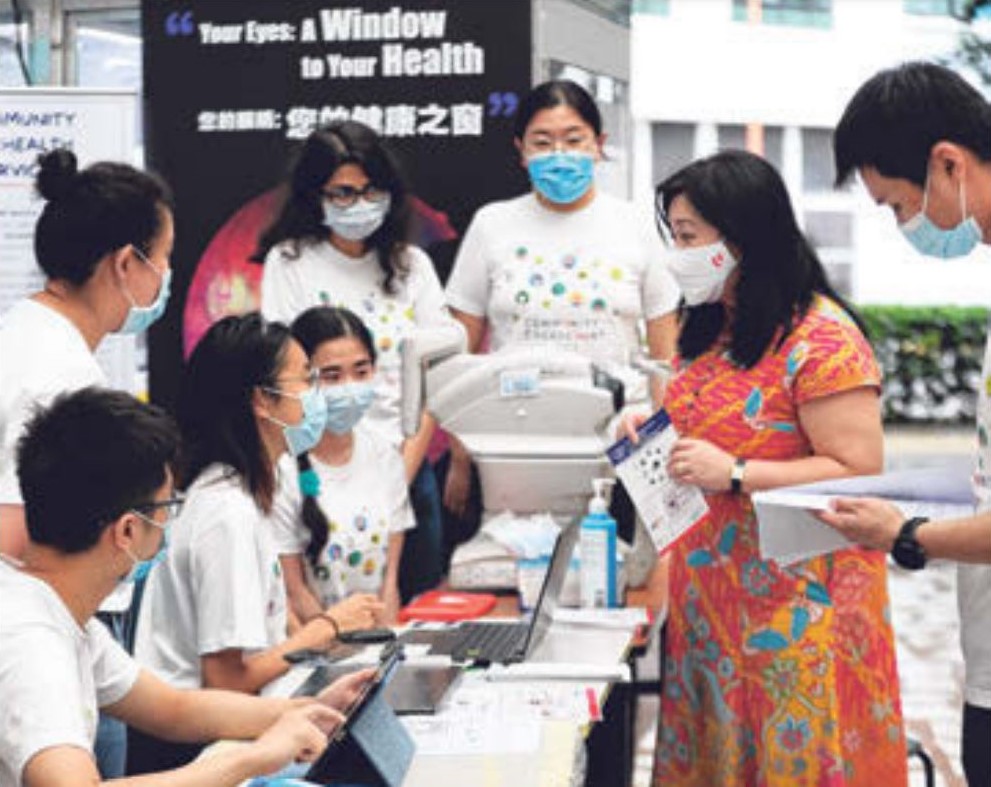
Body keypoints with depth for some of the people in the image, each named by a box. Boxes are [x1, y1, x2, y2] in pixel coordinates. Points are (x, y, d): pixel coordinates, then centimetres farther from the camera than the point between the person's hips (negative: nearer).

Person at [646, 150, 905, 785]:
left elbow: (858, 472, -19)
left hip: (794, 606, -8)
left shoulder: (821, 340, -15)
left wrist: (735, 474, -24)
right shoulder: (710, 332, 12)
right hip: (710, 600, 8)